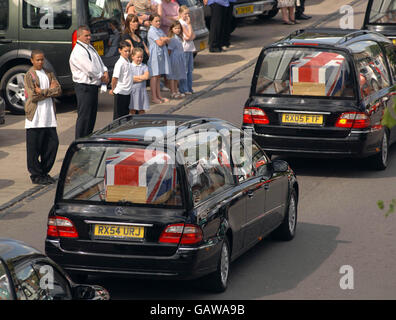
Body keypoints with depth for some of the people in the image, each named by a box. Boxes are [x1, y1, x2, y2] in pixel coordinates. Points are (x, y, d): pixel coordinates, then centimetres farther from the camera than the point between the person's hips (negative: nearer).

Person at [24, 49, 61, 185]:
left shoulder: (48, 74, 14)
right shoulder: (29, 75, -4)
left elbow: (58, 91, 3)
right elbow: (33, 96, -13)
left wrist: (43, 91, -11)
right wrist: (50, 90, -6)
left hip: (49, 116, 5)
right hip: (35, 117, -5)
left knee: (53, 143, 3)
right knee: (34, 147, -2)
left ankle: (44, 172, 15)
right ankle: (36, 175, 6)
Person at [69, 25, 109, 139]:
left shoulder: (90, 47, 13)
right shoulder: (78, 52, -18)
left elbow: (99, 61, 19)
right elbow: (90, 70, -23)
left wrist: (105, 72, 0)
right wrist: (102, 77, -9)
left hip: (94, 86, 10)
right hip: (84, 88, -10)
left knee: (92, 115, 16)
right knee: (84, 116, -6)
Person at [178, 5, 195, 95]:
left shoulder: (187, 22, 16)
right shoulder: (181, 23, -11)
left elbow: (193, 35, 10)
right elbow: (189, 35, -13)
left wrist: (189, 38, -11)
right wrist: (189, 24, -9)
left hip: (190, 48, 9)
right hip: (184, 48, -9)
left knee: (190, 70, 10)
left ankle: (189, 88, 15)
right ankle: (184, 89, -3)